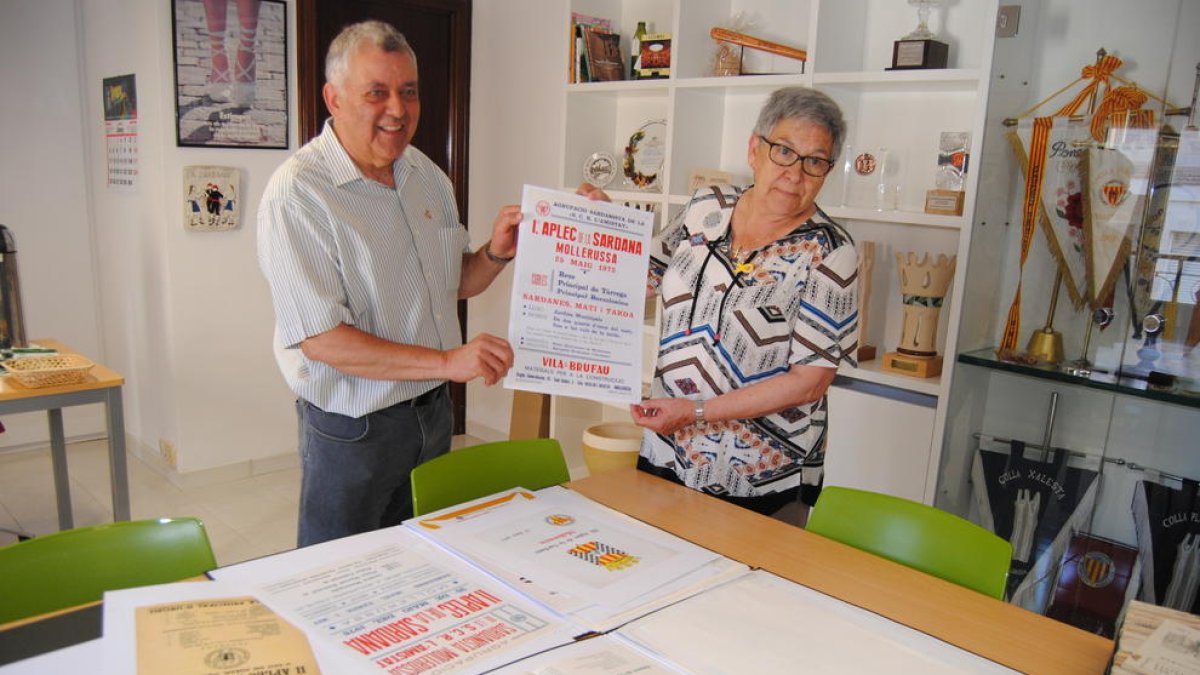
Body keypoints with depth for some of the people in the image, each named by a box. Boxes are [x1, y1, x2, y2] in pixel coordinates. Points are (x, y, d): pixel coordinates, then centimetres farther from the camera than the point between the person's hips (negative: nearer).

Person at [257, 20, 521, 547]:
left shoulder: (426, 173, 5)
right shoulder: (297, 193, -18)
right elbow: (320, 339, -24)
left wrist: (495, 253, -7)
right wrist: (447, 362, -28)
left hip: (432, 410, 7)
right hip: (352, 429, -6)